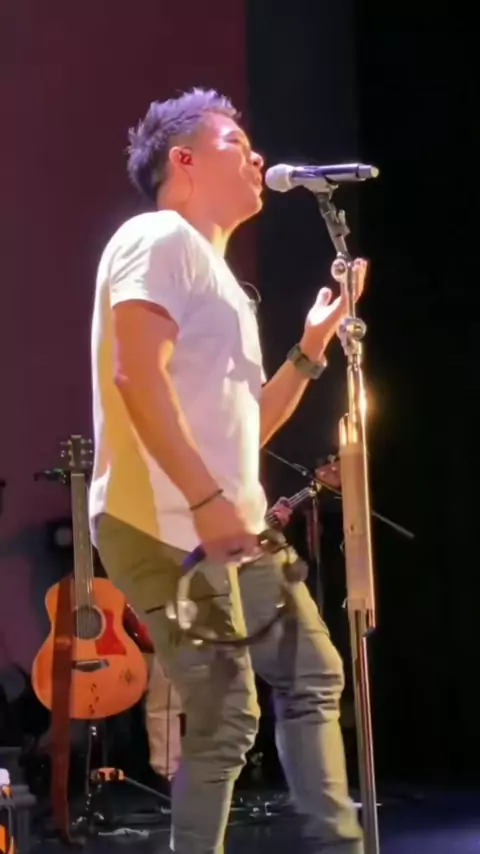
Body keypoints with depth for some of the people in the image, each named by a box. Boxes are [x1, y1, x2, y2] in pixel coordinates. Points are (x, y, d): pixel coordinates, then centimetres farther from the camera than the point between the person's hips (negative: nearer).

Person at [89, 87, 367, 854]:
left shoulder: (215, 274, 24)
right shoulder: (159, 238, -6)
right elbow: (137, 374, -20)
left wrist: (314, 344, 17)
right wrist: (208, 500, -25)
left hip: (232, 532, 10)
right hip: (168, 528, -10)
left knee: (312, 677, 14)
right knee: (227, 718, -10)